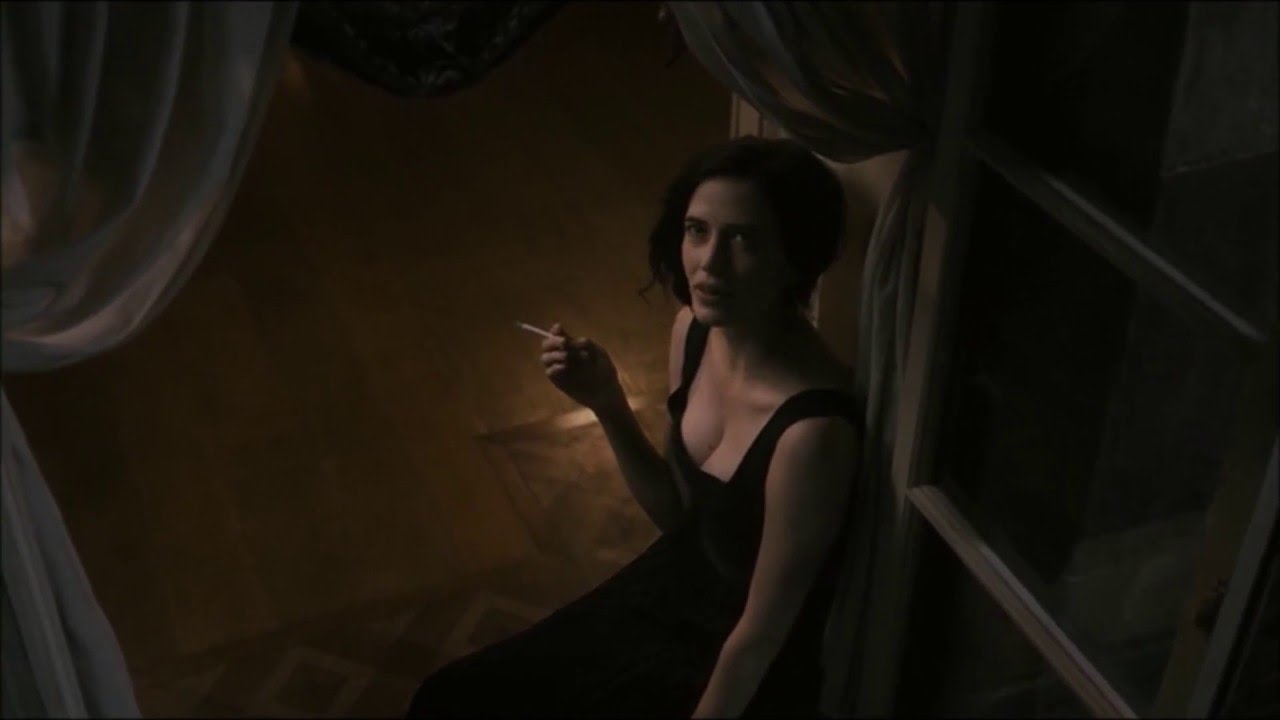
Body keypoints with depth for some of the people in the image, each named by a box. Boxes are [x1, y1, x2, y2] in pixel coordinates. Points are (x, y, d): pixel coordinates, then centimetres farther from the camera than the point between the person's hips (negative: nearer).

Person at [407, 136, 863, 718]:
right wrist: (607, 404, -12)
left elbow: (763, 634, -23)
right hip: (671, 590, 7)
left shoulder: (812, 430, -34)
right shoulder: (694, 328, -10)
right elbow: (677, 514, 2)